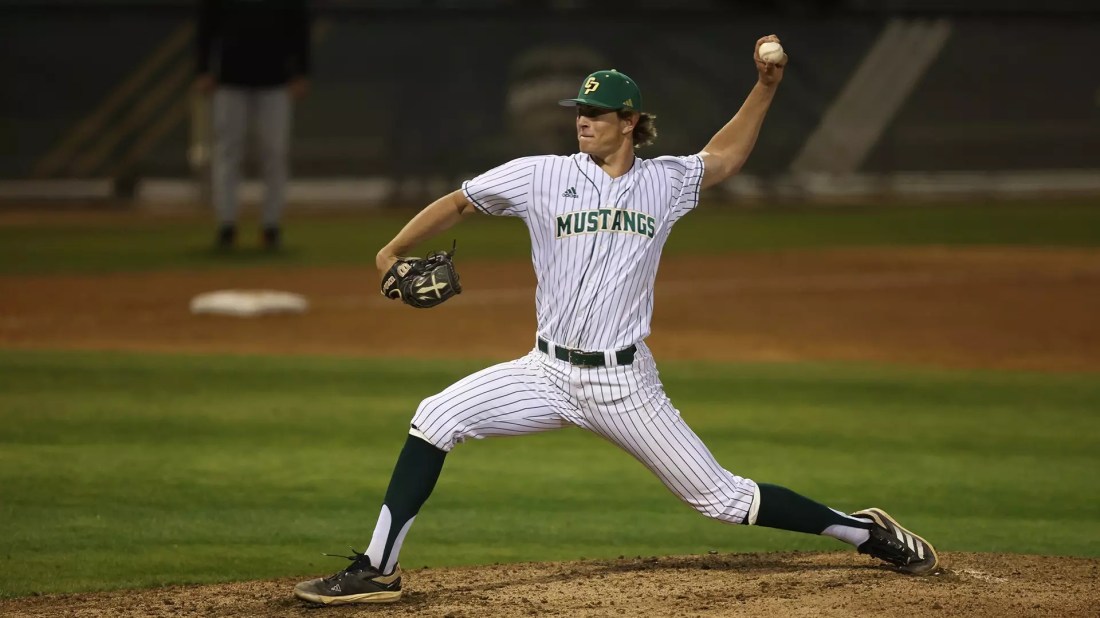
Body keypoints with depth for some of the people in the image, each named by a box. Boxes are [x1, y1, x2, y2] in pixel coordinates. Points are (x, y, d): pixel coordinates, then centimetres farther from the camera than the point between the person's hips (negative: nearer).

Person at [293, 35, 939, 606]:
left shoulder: (663, 183, 5)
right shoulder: (542, 176, 0)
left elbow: (725, 156, 22)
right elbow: (458, 202, 6)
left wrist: (767, 86, 11)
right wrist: (394, 252, -7)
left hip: (626, 384, -1)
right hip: (549, 373, 1)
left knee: (722, 498, -1)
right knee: (437, 417, -19)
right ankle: (378, 569, -15)